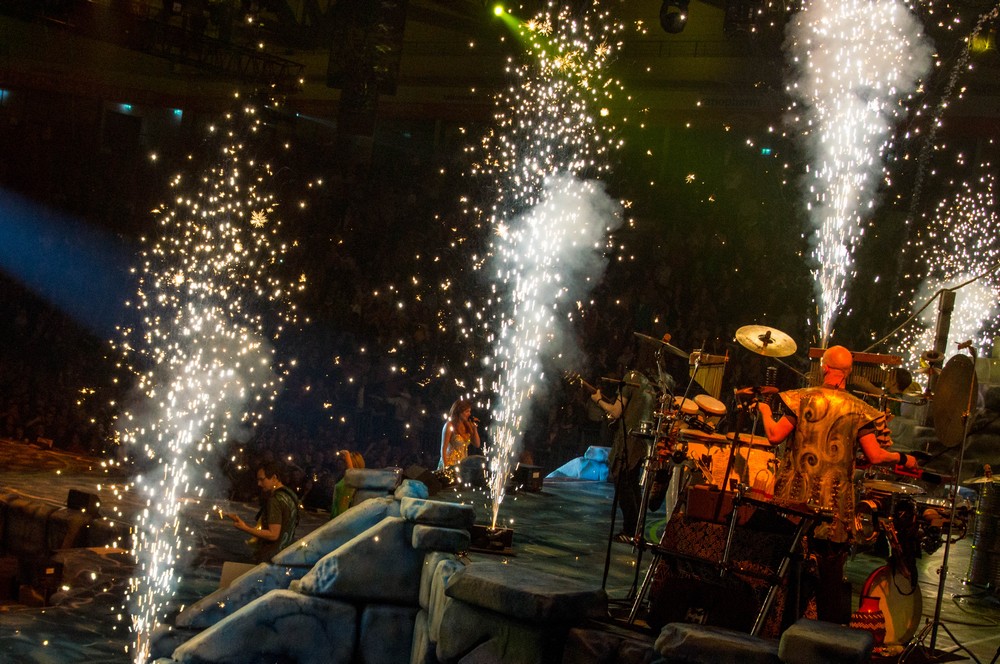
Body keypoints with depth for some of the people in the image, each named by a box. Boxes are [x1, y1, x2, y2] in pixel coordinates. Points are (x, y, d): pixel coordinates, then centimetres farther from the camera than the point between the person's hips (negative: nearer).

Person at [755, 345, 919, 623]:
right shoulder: (859, 410, -4)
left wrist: (766, 413, 11)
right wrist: (903, 459, 11)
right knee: (830, 574, 9)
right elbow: (875, 455, -7)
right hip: (834, 506, 0)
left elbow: (775, 435, -8)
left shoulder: (803, 399, -5)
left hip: (794, 500, 0)